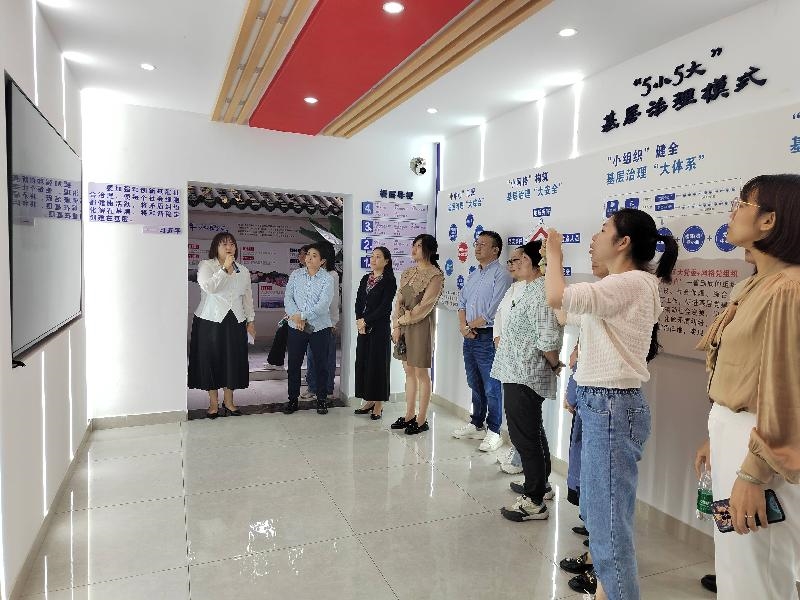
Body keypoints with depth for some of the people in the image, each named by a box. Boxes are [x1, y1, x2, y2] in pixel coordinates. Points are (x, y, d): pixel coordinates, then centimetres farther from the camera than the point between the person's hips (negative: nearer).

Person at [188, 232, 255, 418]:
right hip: (210, 321, -3)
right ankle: (213, 403, 16)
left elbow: (247, 297, 15)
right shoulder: (206, 266, -2)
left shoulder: (243, 271, 11)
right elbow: (208, 286, -22)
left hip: (235, 322, 4)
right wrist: (224, 268, -21)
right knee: (211, 360, 2)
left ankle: (228, 400, 22)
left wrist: (251, 320, 13)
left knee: (233, 360, 7)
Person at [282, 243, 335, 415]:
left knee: (321, 365, 6)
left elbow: (323, 305, -14)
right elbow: (288, 298, -1)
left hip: (320, 328, -2)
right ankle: (293, 399, 21)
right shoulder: (295, 275, 5)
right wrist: (296, 317, -15)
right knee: (294, 364, 7)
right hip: (296, 328, 2)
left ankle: (321, 399, 20)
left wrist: (302, 316, -17)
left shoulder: (327, 279, -4)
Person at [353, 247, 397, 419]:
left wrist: (366, 320, -11)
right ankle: (369, 401, 20)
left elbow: (384, 307, -13)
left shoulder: (389, 281, -7)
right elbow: (358, 301, 7)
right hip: (363, 327, 7)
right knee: (363, 362, 8)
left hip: (380, 327, -6)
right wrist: (359, 321, -7)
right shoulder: (366, 278, 12)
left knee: (378, 363, -2)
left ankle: (378, 405, 7)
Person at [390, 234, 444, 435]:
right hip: (403, 326, 7)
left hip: (422, 326, -7)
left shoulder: (435, 275, -10)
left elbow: (424, 307, -15)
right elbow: (399, 300, 8)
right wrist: (396, 326, -2)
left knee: (421, 373, 0)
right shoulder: (408, 273, 12)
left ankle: (421, 420, 10)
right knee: (409, 371, 12)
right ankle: (409, 416, 22)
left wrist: (401, 320, -8)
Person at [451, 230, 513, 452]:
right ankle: (476, 425, 29)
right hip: (470, 337, 8)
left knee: (491, 388, -1)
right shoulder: (473, 275, 16)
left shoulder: (501, 275, -10)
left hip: (487, 337, -8)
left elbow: (493, 312, -16)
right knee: (475, 384, 17)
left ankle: (493, 432, 10)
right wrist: (463, 326, -3)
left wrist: (472, 325, -5)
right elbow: (462, 302, 15)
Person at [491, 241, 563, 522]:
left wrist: (554, 365, -11)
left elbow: (549, 340, -27)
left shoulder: (540, 294, -22)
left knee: (525, 437, -1)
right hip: (519, 375, 11)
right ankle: (538, 484, 39)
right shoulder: (531, 290, 12)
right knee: (532, 433, 22)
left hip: (524, 378, -11)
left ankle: (534, 503, 11)